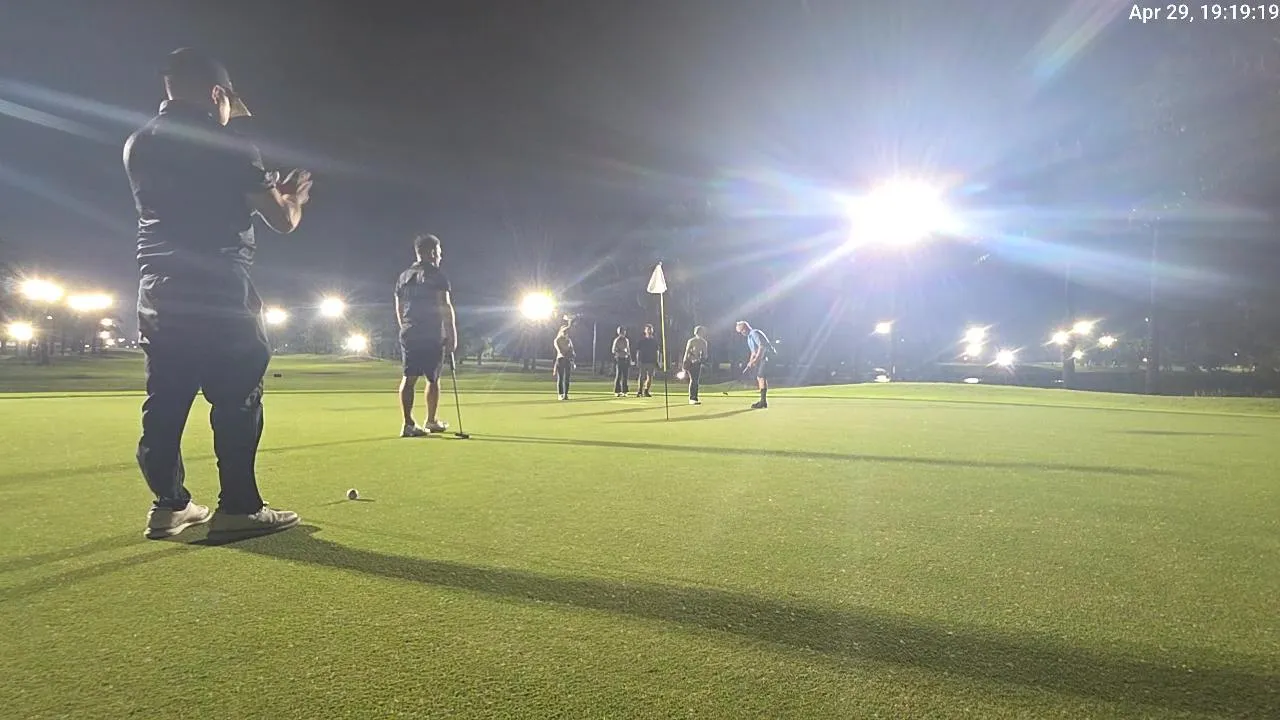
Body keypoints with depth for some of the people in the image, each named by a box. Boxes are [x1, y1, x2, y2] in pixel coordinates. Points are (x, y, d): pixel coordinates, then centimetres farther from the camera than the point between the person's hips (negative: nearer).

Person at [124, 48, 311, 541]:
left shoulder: (138, 145, 15)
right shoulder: (226, 143, -3)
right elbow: (282, 220, -1)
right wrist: (293, 198, 21)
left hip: (159, 290, 7)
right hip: (218, 291, -7)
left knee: (164, 401, 9)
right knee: (237, 399, -3)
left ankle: (169, 505, 14)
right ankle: (238, 507, -3)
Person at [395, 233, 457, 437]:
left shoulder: (403, 277, 15)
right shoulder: (437, 276, -6)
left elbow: (399, 310, 16)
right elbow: (445, 308, -13)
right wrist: (452, 334, -9)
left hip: (408, 334, 6)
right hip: (432, 336, -6)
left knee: (409, 378, 2)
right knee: (433, 379, 6)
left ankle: (408, 424, -2)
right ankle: (431, 421, 15)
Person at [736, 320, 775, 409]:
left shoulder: (755, 333, -12)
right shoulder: (749, 337, 19)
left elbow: (762, 346, -21)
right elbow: (754, 352, 26)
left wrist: (755, 360, -21)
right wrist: (750, 363, 17)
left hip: (767, 355, -10)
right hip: (762, 357, 10)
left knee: (761, 377, -15)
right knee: (759, 377, 10)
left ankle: (763, 401, -16)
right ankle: (763, 401, 15)